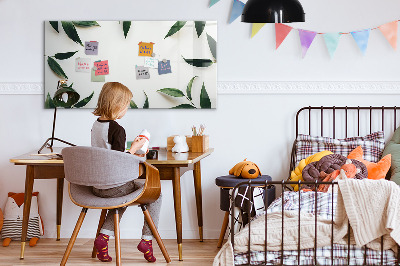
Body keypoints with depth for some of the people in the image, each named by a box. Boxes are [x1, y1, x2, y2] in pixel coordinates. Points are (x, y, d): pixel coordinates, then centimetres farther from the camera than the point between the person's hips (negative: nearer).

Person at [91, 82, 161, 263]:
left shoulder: (95, 125, 6)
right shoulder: (117, 129, -20)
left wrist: (130, 154, 18)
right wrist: (134, 148, -8)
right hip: (114, 186, -8)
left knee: (123, 195, 35)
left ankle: (104, 236, 18)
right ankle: (147, 239, 9)